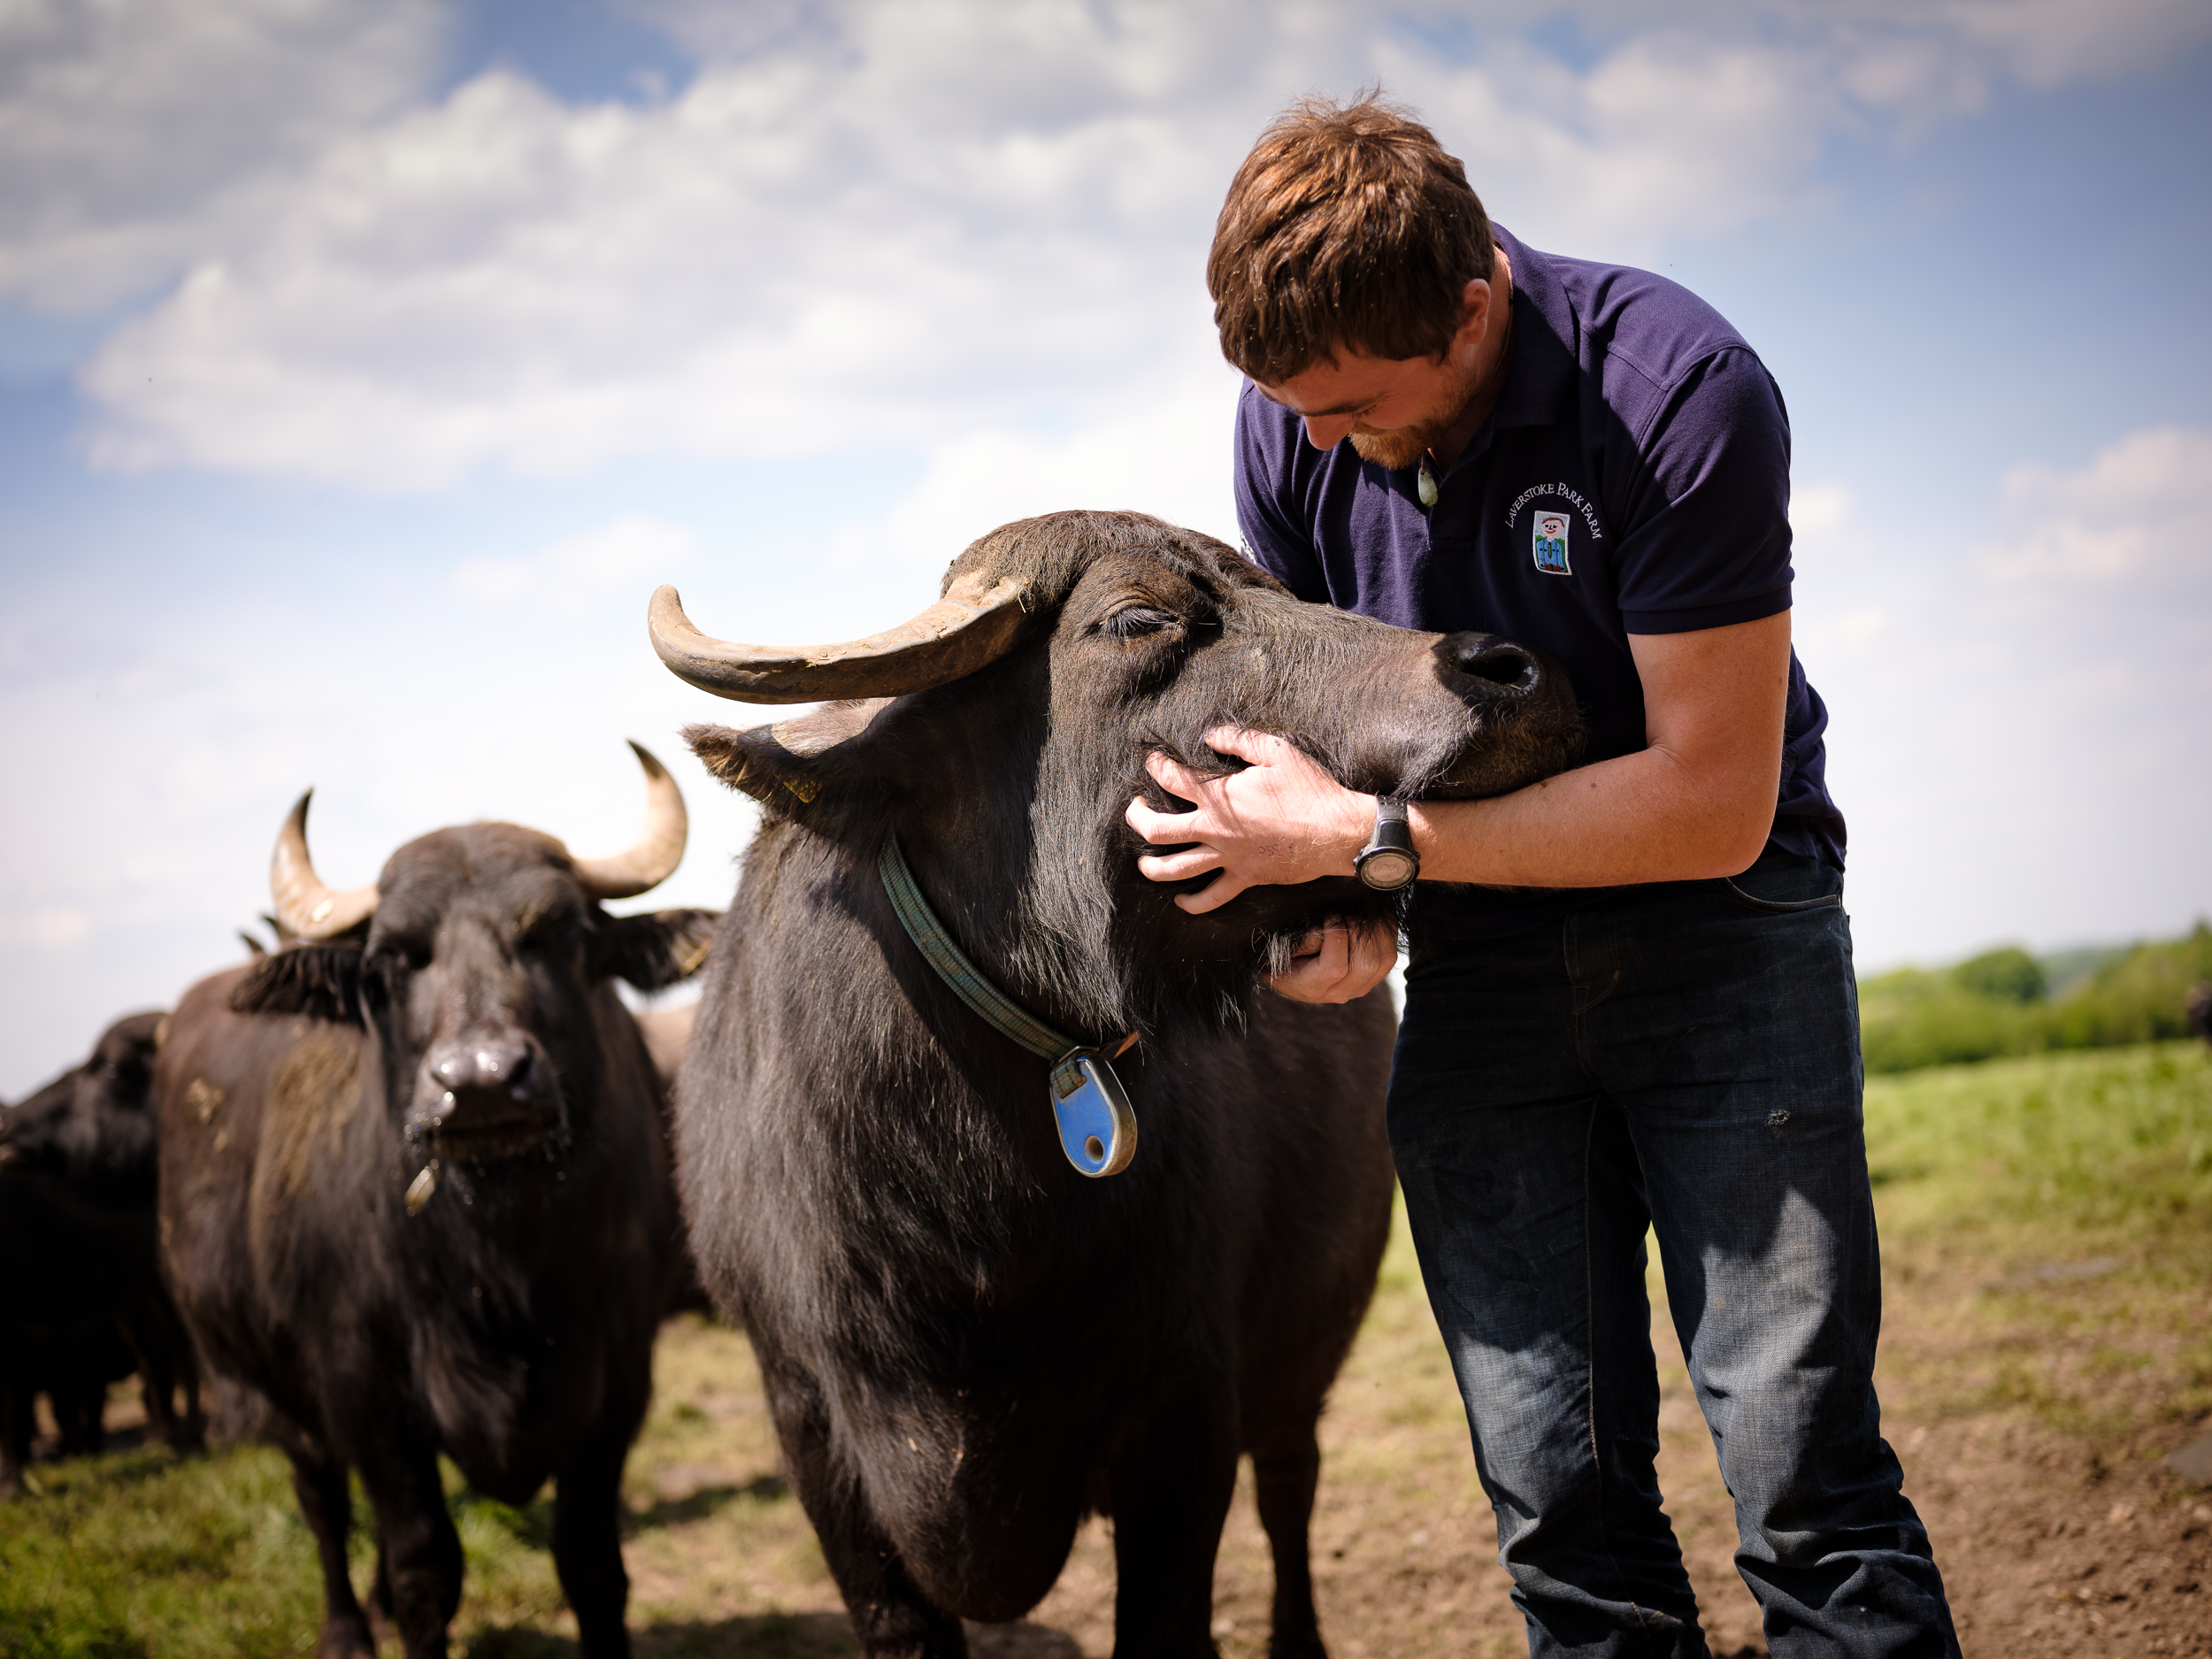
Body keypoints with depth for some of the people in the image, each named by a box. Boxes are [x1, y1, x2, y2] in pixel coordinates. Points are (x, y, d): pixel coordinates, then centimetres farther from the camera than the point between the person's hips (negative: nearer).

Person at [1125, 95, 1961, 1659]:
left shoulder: (1682, 389, -23)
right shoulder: (1293, 416, -6)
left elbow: (1715, 803, -23)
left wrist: (1370, 833, -26)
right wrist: (1341, 896, -13)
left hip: (1720, 930, -4)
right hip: (1478, 958, 4)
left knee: (1803, 1465, -8)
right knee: (1557, 1490, 3)